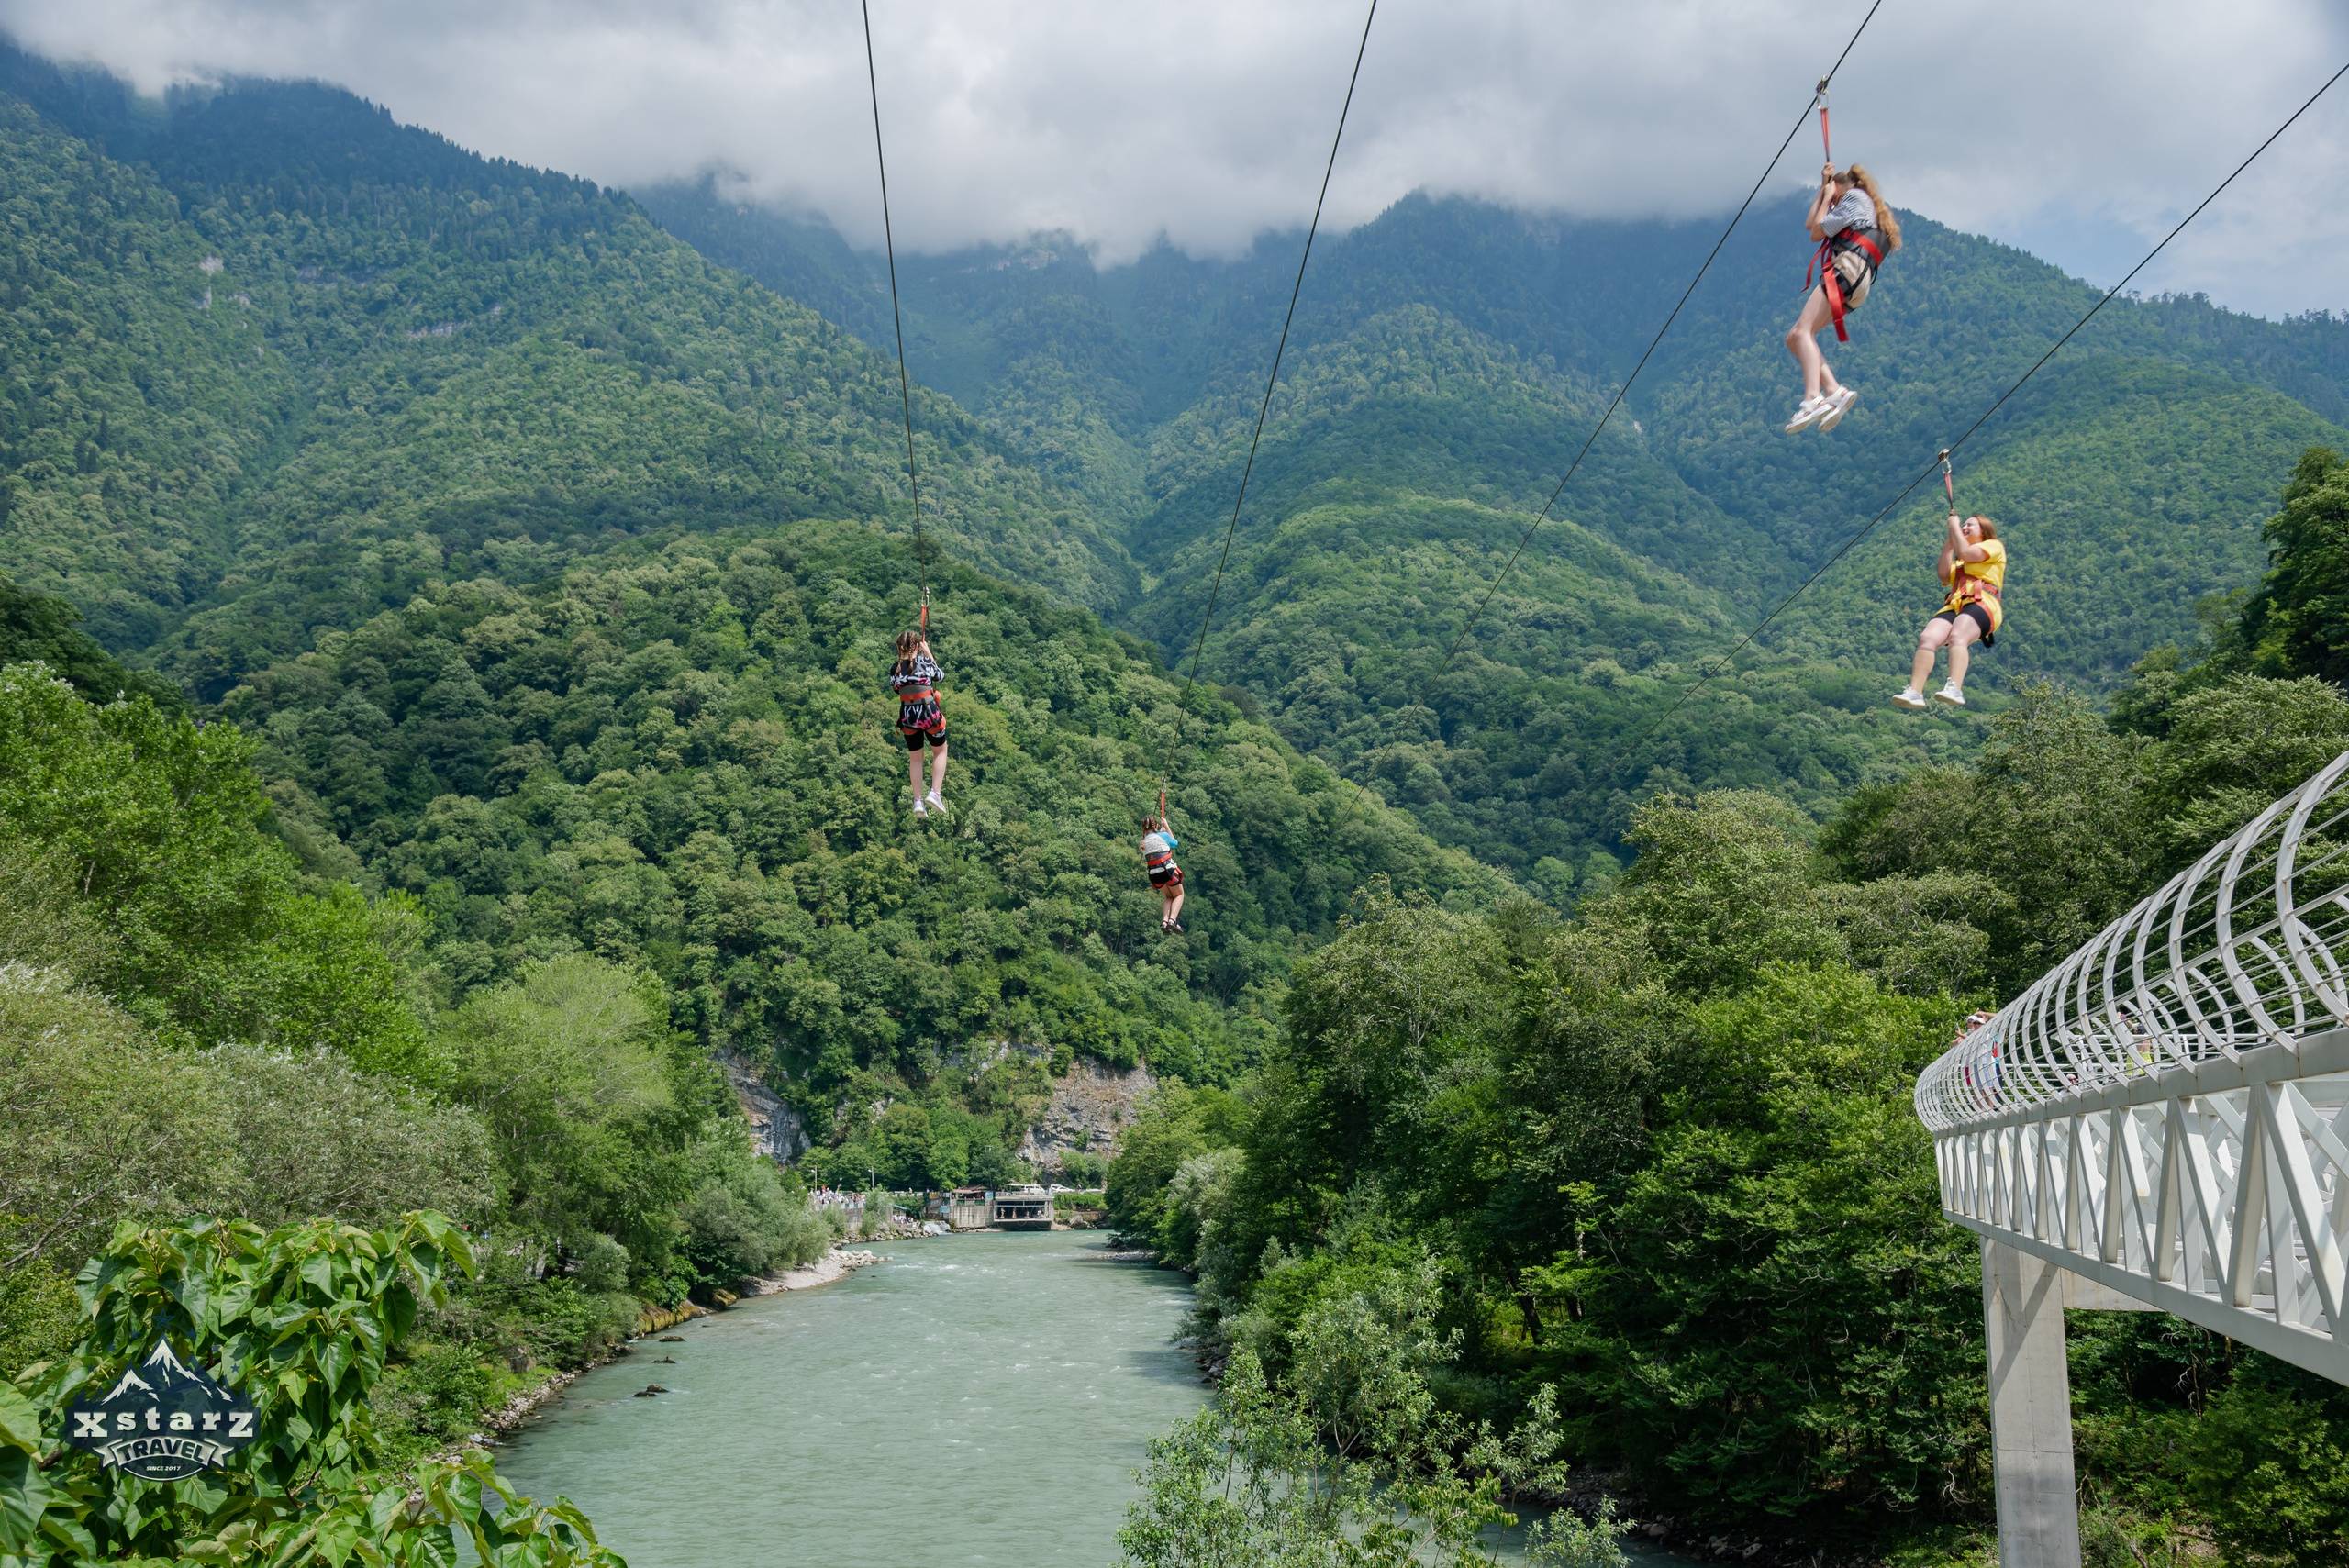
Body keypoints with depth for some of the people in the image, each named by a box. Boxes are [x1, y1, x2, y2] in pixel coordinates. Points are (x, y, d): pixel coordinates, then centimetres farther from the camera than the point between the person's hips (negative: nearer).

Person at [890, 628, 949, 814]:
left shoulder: (895, 669, -3)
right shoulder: (925, 662, -11)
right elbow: (940, 676, 8)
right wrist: (928, 653, 12)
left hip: (908, 716, 3)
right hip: (929, 713, -3)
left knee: (915, 758, 18)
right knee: (940, 751, 19)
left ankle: (918, 801, 14)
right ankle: (935, 793, 5)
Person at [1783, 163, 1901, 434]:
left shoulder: (1854, 196, 9)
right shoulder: (1865, 209, 37)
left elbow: (1817, 233, 3)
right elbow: (1810, 223, 38)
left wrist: (1827, 198, 16)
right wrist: (1823, 187, 37)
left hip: (1847, 268, -9)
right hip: (1857, 284, 9)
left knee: (1803, 331, -24)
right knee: (1793, 338, 3)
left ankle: (1813, 399, -44)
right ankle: (1835, 391, -13)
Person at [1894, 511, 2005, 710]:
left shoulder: (1994, 546, 19)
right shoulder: (1961, 561, 39)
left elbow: (1965, 553, 0)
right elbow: (1944, 574, 18)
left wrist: (1954, 526, 15)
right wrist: (1950, 538, 22)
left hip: (1982, 603, -6)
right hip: (1954, 605, 6)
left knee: (1957, 636, -37)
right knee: (1927, 638, -24)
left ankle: (1955, 689, -57)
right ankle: (1914, 692, -39)